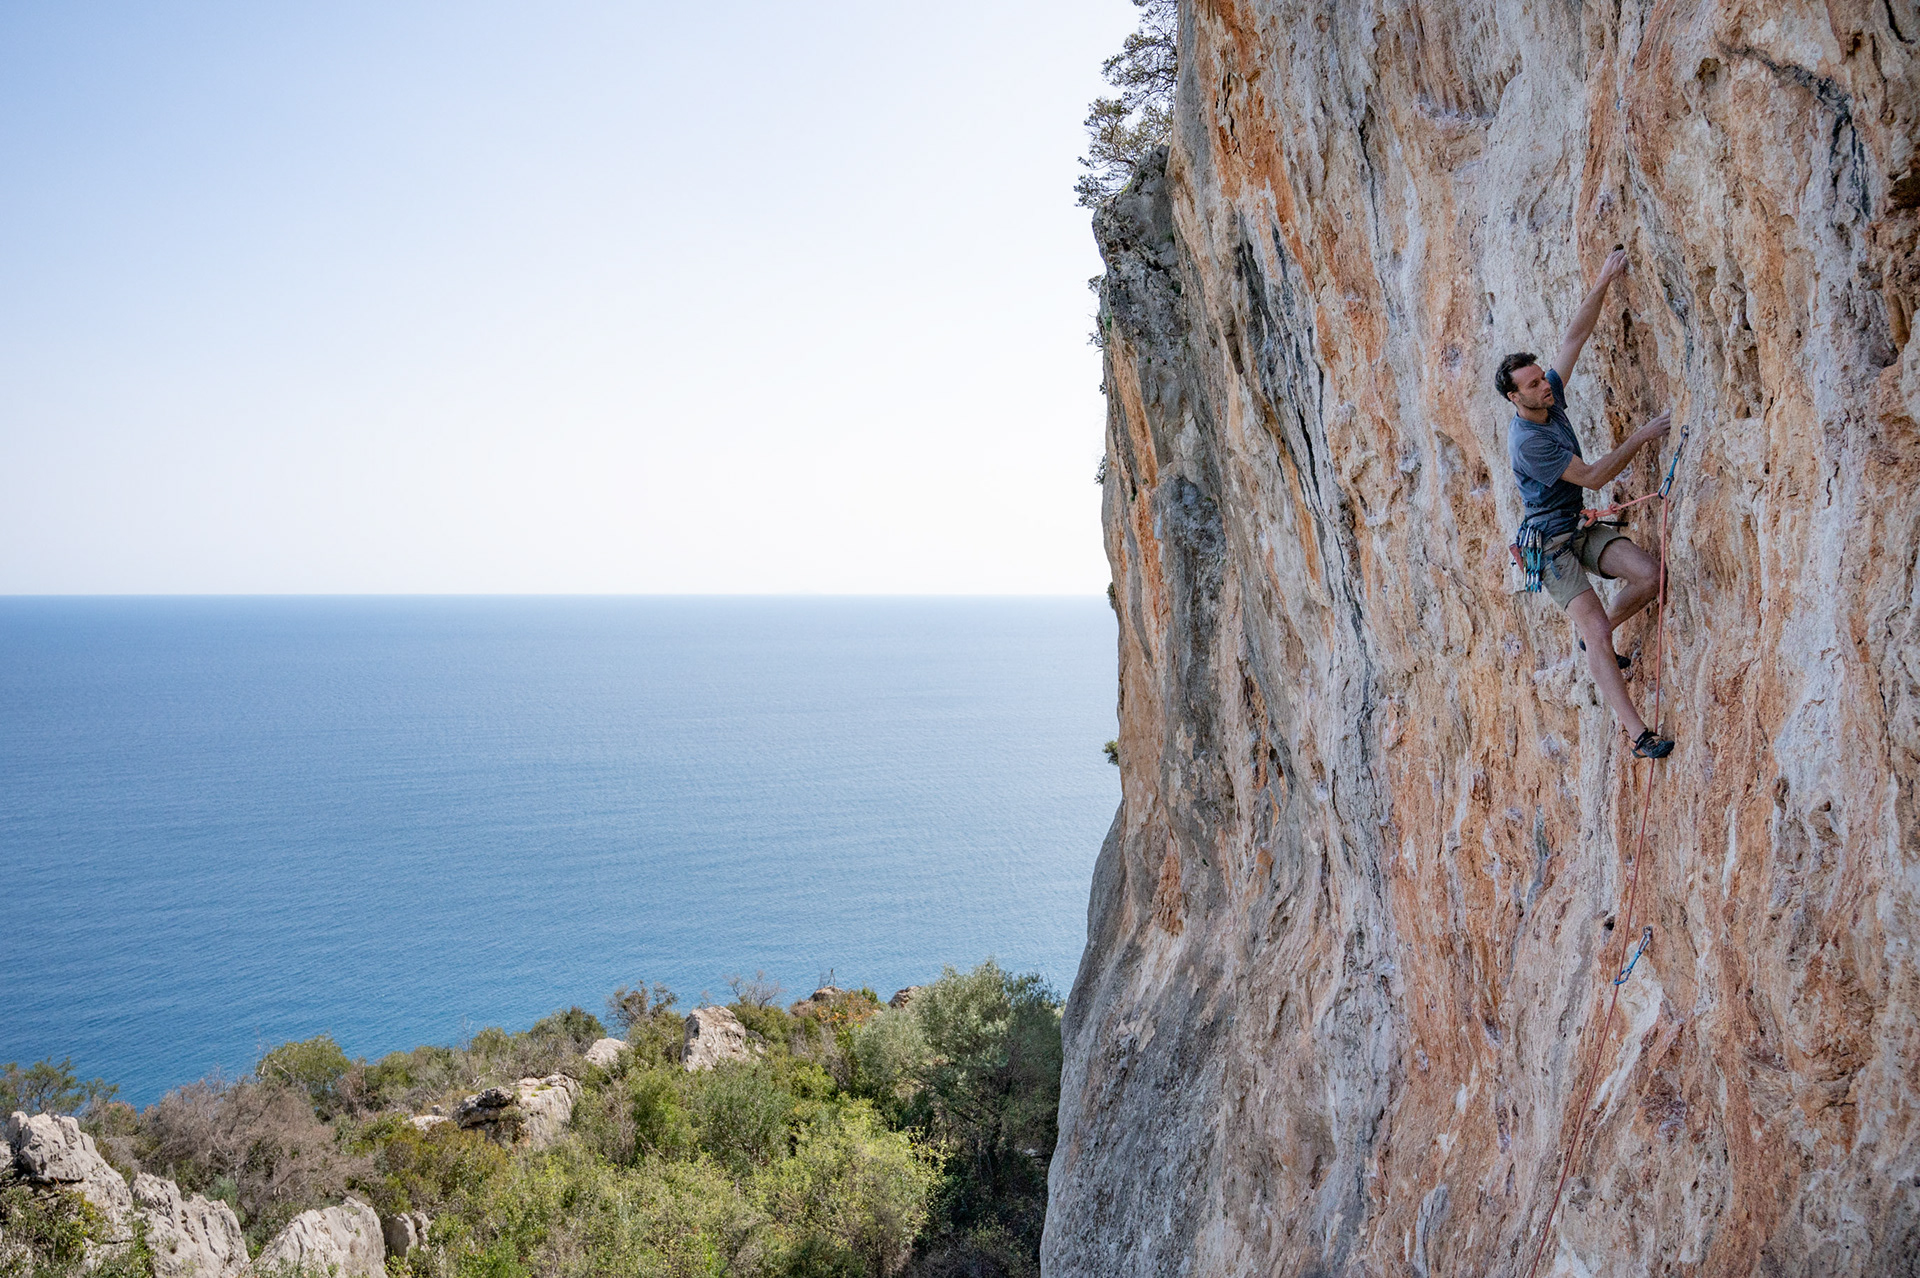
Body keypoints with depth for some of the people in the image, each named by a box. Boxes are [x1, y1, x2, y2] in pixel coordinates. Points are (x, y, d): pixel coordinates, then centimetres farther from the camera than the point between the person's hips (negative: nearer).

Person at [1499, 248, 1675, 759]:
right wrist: (1642, 436, -15)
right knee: (1596, 633, -16)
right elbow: (1594, 476, -19)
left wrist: (1602, 286, -7)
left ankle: (1599, 632, 15)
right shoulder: (1527, 440, -23)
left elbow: (1574, 338, 3)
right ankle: (1639, 735, -15)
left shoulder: (1551, 398, 1)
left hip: (1583, 526, 8)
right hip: (1550, 540, -8)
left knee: (1650, 575, -13)